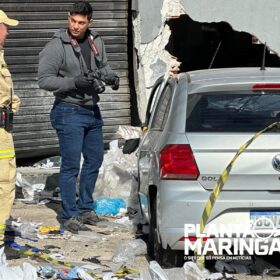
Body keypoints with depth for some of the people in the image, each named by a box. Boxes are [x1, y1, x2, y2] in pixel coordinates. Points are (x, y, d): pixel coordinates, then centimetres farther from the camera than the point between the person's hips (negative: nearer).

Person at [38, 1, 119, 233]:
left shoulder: (96, 42, 5)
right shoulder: (57, 46, -15)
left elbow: (103, 66, 20)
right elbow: (44, 79, -16)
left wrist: (110, 76, -3)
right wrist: (74, 82, -26)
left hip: (92, 111, 7)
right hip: (69, 112, -7)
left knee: (94, 161, 16)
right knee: (71, 166, -6)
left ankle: (85, 209, 29)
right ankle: (69, 216, 2)